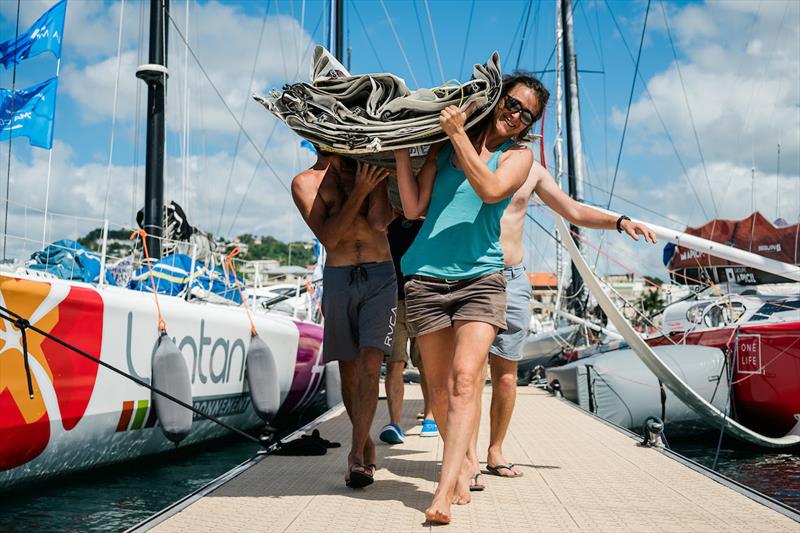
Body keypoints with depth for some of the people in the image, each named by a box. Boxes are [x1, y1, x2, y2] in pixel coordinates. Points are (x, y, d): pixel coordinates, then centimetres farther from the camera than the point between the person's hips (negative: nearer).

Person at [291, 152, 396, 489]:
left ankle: (356, 455, -11)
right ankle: (366, 442, 27)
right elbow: (328, 237, -10)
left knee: (370, 364, -13)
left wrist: (377, 169, -7)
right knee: (348, 370, 8)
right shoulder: (305, 182, 5)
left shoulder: (372, 168, 10)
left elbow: (380, 222, -9)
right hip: (338, 280, 0)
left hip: (380, 276, 0)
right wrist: (359, 191, -16)